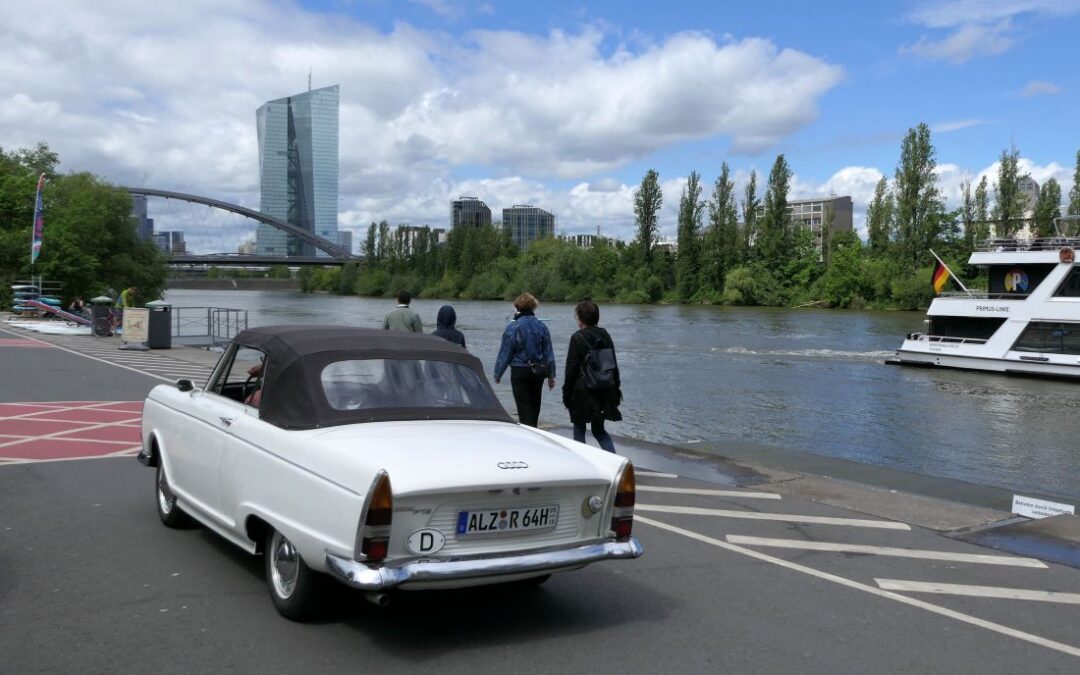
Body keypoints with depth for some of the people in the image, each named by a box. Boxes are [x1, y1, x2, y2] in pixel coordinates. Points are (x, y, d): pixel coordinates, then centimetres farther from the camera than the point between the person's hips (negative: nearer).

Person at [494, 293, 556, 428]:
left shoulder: (513, 328, -12)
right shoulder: (542, 326, 0)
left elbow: (505, 353, -9)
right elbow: (549, 352, 4)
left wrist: (498, 374, 2)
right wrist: (551, 375, 11)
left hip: (520, 372, -4)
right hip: (538, 371, 4)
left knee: (524, 407, 0)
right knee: (535, 405, 17)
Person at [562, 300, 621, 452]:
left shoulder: (577, 338, -12)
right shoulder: (605, 336, 4)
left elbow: (571, 368, -12)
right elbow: (614, 365, 8)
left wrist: (566, 393, -5)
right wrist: (616, 388, 15)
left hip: (582, 391, -5)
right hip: (604, 392, 5)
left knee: (579, 429, 10)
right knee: (599, 430, 15)